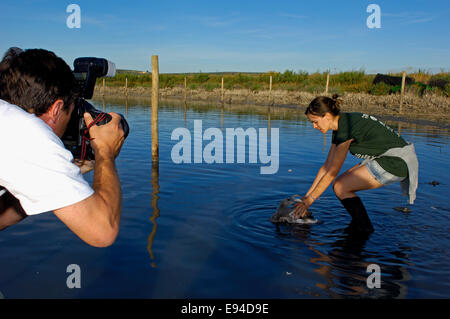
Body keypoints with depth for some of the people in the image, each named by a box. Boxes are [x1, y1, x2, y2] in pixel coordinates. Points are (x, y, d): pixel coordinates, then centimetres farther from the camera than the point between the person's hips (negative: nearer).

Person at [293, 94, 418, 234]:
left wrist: (309, 200, -7)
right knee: (342, 182, 6)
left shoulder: (346, 128, -19)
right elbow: (326, 166, 13)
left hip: (397, 162, -10)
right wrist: (306, 196, 13)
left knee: (340, 187, -10)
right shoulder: (340, 126, 10)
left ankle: (365, 230, 3)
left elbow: (331, 173, -15)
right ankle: (357, 225, 15)